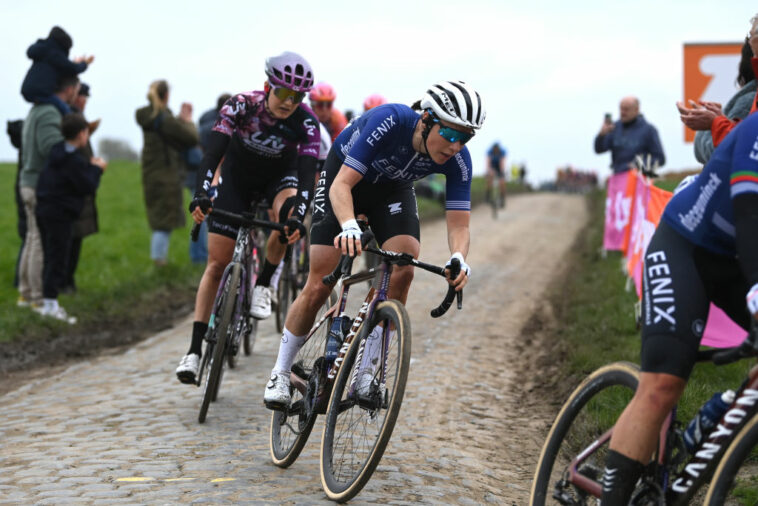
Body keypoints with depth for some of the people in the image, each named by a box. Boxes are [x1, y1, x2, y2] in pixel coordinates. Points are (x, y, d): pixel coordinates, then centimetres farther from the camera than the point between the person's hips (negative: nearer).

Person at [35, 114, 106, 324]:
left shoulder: (58, 153, 11)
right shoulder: (74, 160, -17)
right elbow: (87, 187, -17)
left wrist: (90, 165, 12)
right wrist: (96, 169, -3)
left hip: (44, 210, 9)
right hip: (60, 214, -9)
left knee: (50, 257, 14)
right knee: (58, 259, -6)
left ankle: (49, 301, 19)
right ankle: (50, 304, -7)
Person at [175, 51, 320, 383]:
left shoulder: (306, 123, -26)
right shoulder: (241, 106, -28)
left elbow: (307, 174, -34)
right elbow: (213, 152, -35)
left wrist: (298, 215, -51)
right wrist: (201, 195, -50)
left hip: (280, 175, 0)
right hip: (238, 174, 0)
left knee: (288, 214, -36)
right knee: (217, 263, -6)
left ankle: (263, 286, -13)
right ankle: (195, 349, -1)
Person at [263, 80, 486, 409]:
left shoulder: (458, 159, -27)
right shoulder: (389, 121, -39)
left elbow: (458, 224, -26)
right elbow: (341, 185, -40)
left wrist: (459, 259, -49)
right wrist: (349, 227, -59)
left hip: (393, 188, 3)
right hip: (344, 177, -3)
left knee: (403, 272, -21)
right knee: (319, 286, -8)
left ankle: (364, 372, -8)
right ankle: (280, 373, 11)